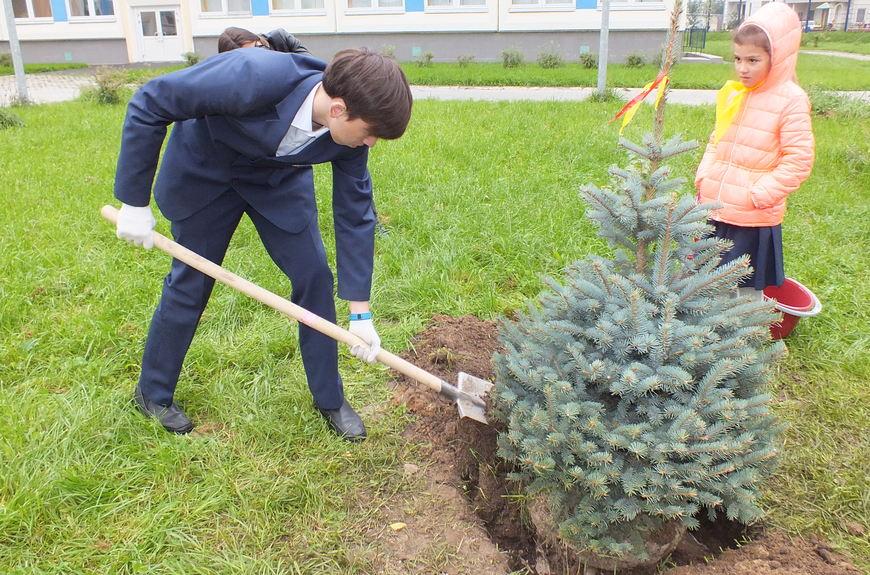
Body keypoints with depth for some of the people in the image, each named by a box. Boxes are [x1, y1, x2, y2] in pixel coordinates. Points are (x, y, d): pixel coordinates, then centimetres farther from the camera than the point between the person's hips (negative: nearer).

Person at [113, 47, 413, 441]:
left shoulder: (350, 127, -25)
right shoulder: (253, 77, -42)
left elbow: (354, 215, -15)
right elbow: (149, 105, -30)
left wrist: (360, 313, -13)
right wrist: (135, 202, -24)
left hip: (279, 176, 4)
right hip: (205, 171, -3)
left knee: (313, 275, -4)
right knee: (190, 284, 4)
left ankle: (330, 398, 14)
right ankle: (153, 393, 29)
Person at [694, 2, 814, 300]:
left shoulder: (791, 100, -12)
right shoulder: (732, 92, 6)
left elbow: (798, 159, -13)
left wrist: (759, 195, -17)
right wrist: (703, 176, 5)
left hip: (753, 218, -6)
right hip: (714, 208, 6)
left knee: (748, 288, 8)